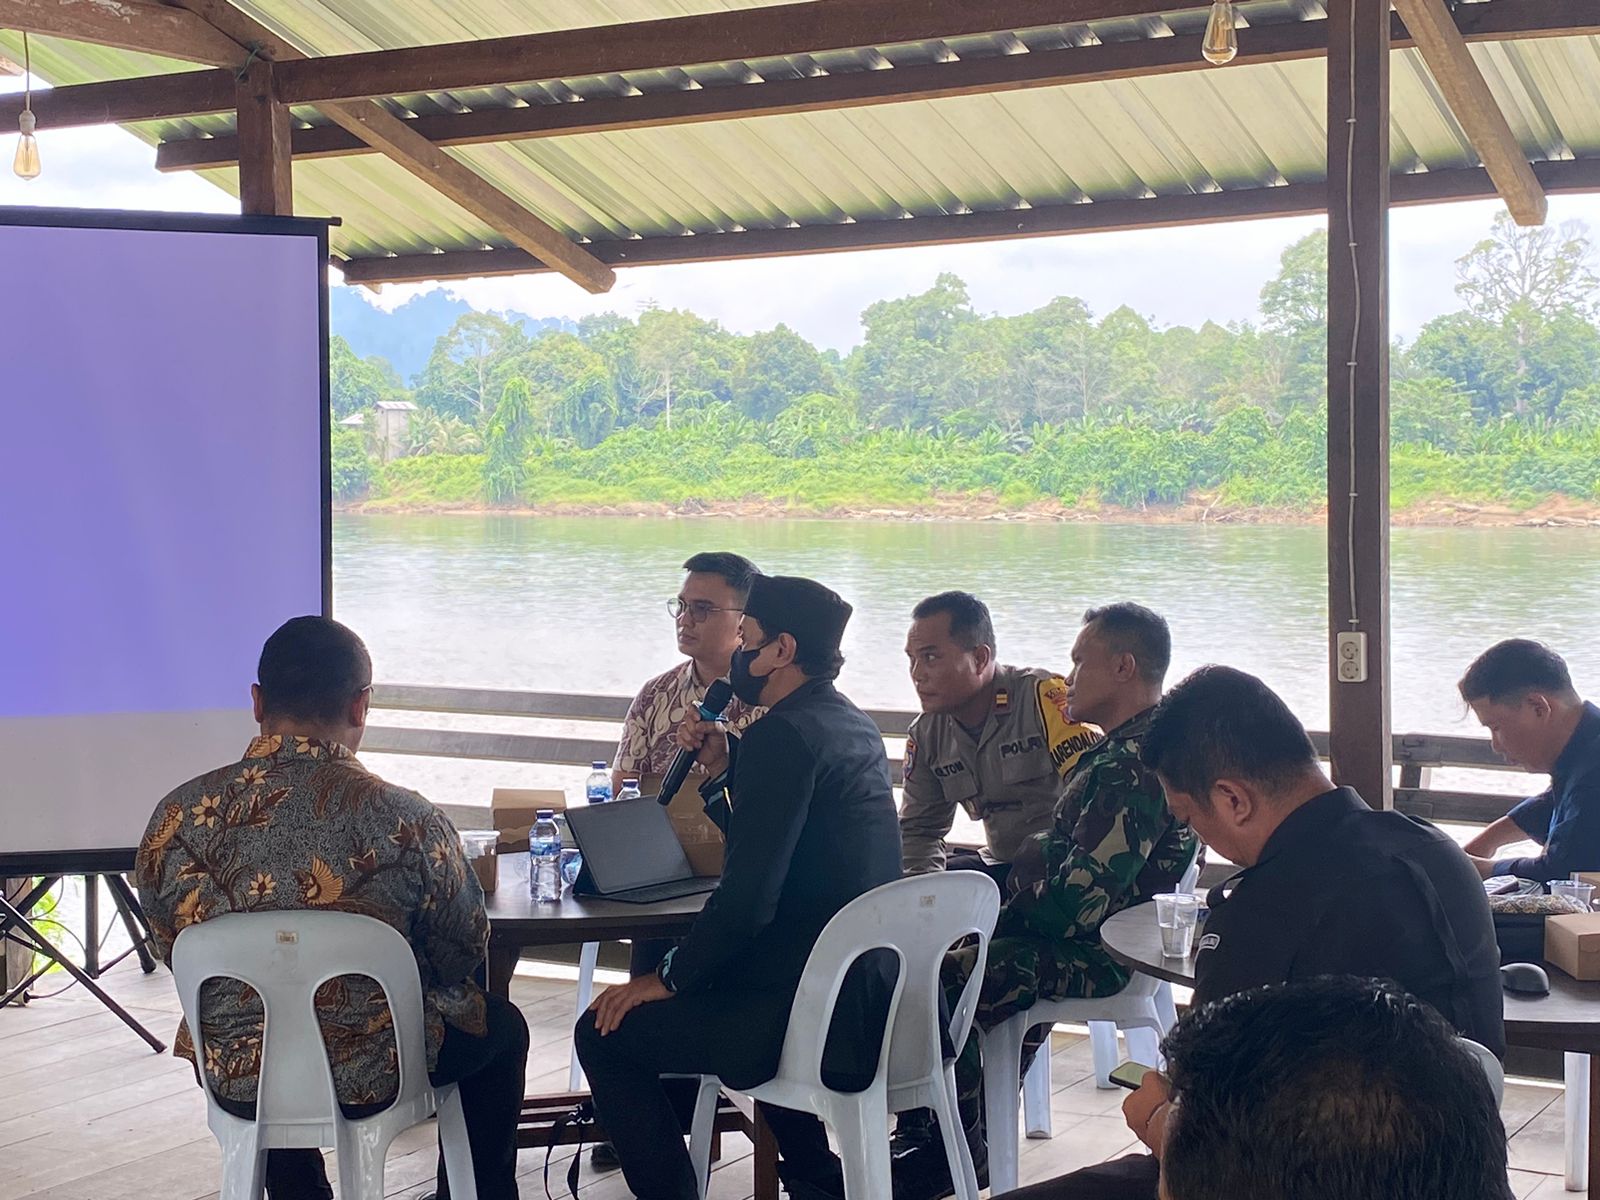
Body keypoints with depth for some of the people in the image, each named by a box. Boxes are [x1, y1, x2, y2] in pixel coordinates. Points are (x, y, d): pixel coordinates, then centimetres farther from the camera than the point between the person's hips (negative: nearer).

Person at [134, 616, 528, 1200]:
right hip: (370, 1078, -3)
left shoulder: (179, 817, -14)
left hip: (233, 1081, 3)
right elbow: (464, 949, -7)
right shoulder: (408, 822, -22)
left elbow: (174, 954, 2)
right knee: (501, 1025, 28)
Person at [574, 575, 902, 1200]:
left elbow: (747, 896, -22)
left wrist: (669, 979, -9)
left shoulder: (785, 734, -18)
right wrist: (721, 769, 10)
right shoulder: (849, 724, 12)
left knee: (604, 1033, -1)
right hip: (874, 996, 10)